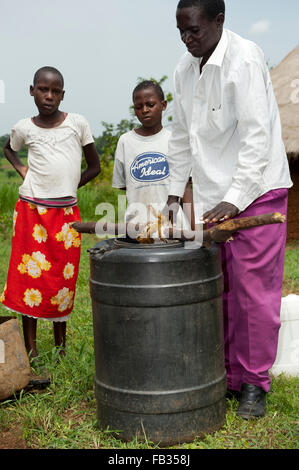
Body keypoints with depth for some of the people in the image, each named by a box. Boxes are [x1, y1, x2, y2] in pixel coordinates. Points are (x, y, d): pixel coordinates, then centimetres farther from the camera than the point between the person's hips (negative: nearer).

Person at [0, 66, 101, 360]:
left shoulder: (78, 123, 2)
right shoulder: (24, 128, 5)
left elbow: (94, 166, 10)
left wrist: (66, 187, 5)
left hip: (66, 212, 0)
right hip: (31, 210, 0)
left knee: (63, 278, 5)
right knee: (29, 275, 0)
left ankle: (60, 346, 19)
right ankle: (30, 348, 11)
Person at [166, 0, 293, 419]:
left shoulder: (245, 58, -13)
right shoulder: (185, 68, 9)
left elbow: (257, 136, -20)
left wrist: (234, 200, -26)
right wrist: (174, 193, 11)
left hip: (255, 191, -6)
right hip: (211, 195, 7)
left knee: (254, 291, -1)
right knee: (220, 291, 9)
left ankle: (255, 383, 13)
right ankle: (229, 375, 22)